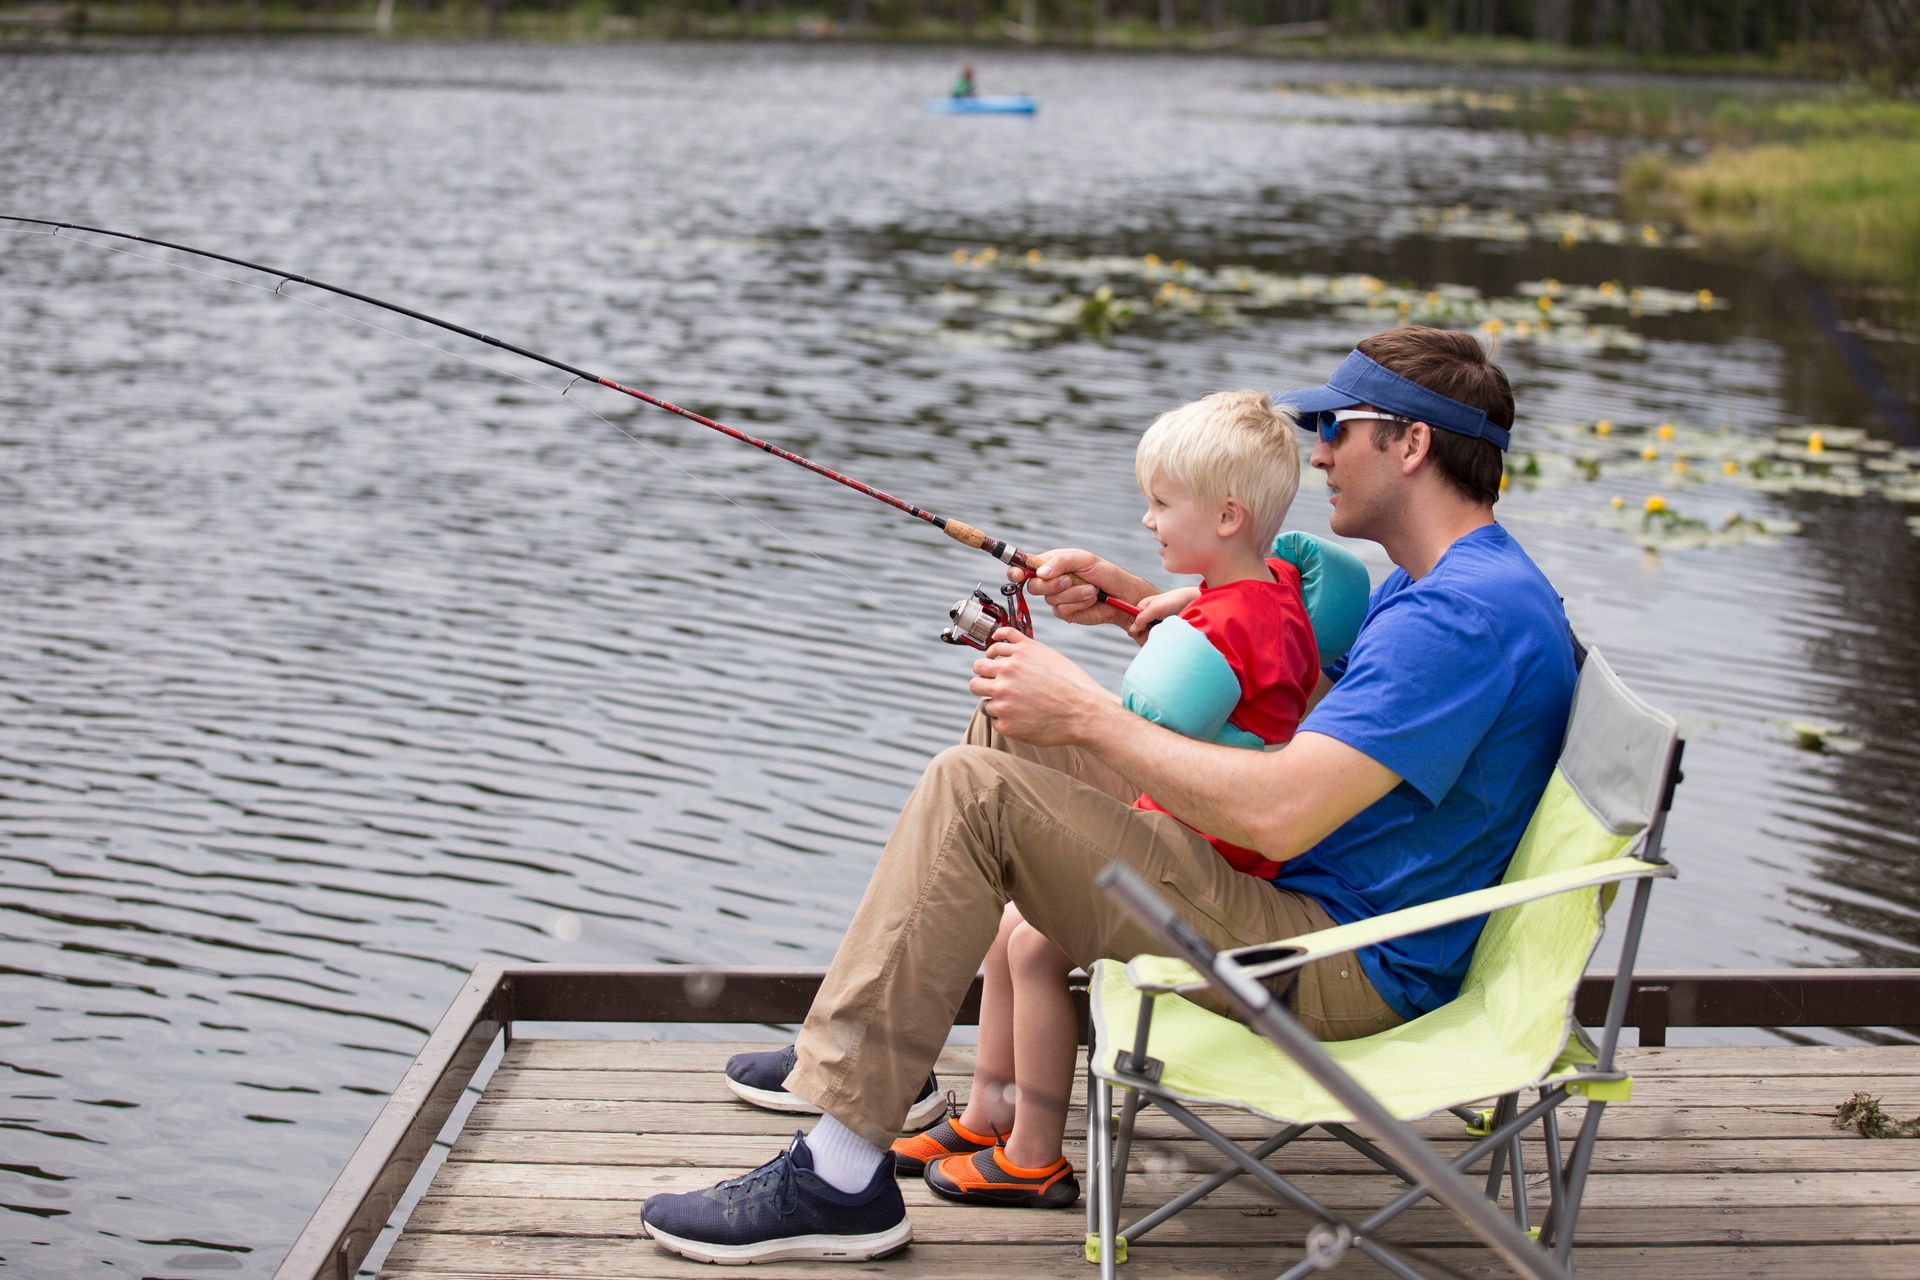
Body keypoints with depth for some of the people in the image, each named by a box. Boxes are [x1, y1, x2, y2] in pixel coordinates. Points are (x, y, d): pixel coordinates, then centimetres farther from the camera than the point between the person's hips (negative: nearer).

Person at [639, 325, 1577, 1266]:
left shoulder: (1467, 610, -22)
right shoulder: (1436, 581, 13)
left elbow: (1280, 815, -31)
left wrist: (1086, 711, -19)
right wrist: (1134, 606, 13)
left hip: (1343, 971, -11)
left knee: (972, 792, -20)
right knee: (1004, 734, 16)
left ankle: (839, 1178, -17)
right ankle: (852, 1045, 22)